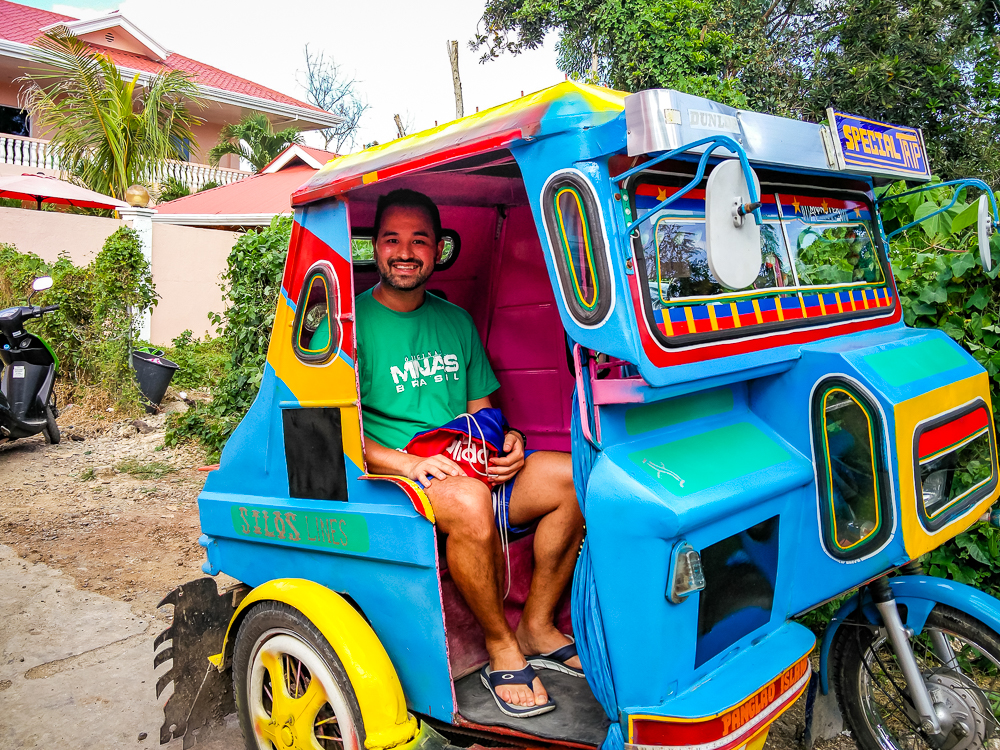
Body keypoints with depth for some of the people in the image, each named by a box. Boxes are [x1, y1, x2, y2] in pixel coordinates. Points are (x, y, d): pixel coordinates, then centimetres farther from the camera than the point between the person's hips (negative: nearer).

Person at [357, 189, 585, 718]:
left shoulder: (455, 320, 16)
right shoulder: (354, 319, -3)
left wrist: (506, 440, -3)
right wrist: (409, 462, -23)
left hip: (469, 470, 6)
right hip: (390, 479, -6)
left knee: (574, 475, -15)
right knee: (468, 500, -37)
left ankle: (537, 627, 0)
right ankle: (501, 648, -13)